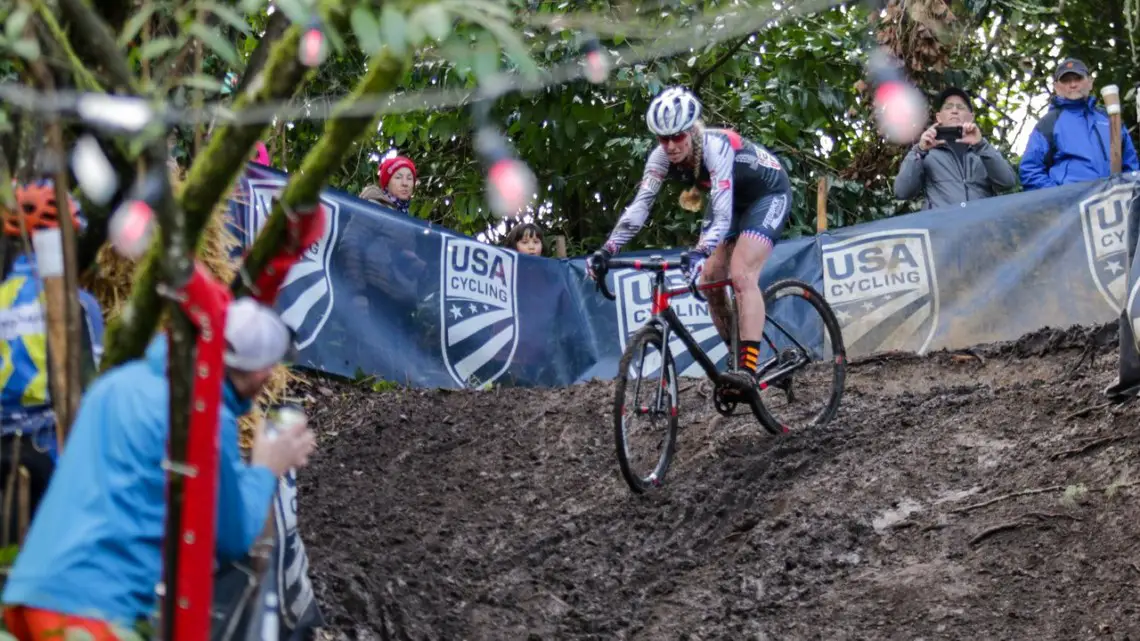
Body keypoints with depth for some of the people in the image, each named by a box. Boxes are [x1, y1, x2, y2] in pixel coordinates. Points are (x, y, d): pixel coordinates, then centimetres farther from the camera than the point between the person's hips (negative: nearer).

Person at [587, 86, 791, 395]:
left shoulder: (716, 147, -37)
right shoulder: (662, 157, -19)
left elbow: (722, 216, -45)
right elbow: (639, 206, -24)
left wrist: (699, 253, -60)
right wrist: (606, 251, -35)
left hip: (768, 194, -7)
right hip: (733, 198, 7)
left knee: (741, 275, -23)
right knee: (709, 279, -2)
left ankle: (749, 372, -30)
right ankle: (738, 359, 12)